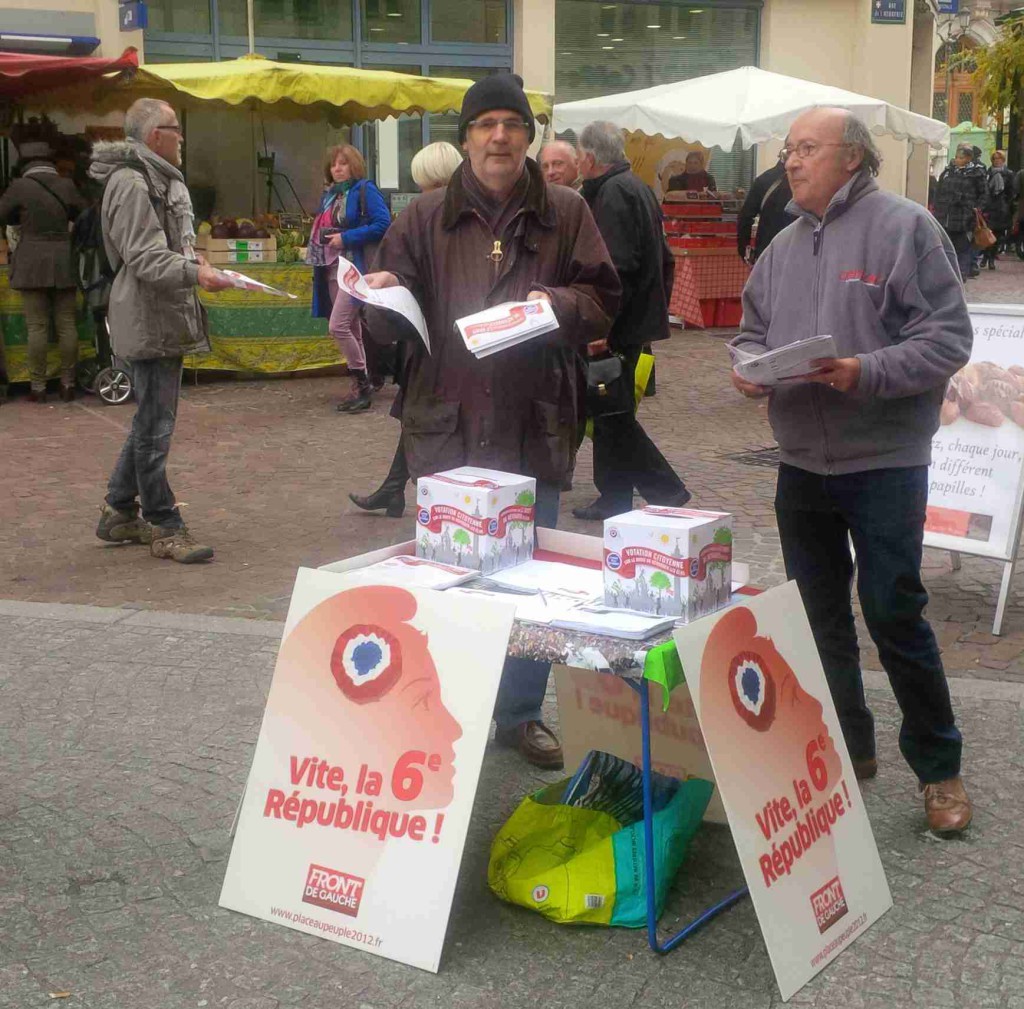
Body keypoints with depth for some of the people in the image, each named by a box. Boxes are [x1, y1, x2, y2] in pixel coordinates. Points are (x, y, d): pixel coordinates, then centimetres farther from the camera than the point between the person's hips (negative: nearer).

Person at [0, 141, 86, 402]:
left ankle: (38, 387, 2)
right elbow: (84, 214, 14)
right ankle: (68, 384, 9)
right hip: (64, 262, 2)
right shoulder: (66, 185, 1)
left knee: (37, 327, 0)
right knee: (66, 324, 6)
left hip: (32, 264, -2)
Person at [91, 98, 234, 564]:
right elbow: (143, 258, -23)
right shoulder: (131, 182, -15)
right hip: (149, 320, -11)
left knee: (152, 420, 17)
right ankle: (164, 527, 4)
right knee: (155, 426, -4)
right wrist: (195, 273, -34)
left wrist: (196, 265, 28)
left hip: (165, 318, 11)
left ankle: (119, 513, 27)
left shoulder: (160, 178, 19)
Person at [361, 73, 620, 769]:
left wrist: (557, 302, -17)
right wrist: (382, 296, -17)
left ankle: (521, 712, 26)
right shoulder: (426, 218, 6)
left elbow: (604, 302, 2)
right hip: (447, 425, 0)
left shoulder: (565, 213, 5)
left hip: (535, 426, 0)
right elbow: (395, 319, 5)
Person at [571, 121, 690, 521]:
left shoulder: (614, 193, -15)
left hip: (621, 325, -10)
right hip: (639, 319, 10)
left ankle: (666, 490, -2)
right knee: (611, 413, 14)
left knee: (613, 414, -5)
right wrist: (659, 306, 26)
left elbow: (617, 266, -24)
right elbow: (663, 259, 23)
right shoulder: (637, 187, 18)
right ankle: (613, 498, 20)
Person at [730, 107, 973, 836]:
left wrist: (866, 373, -24)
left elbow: (947, 338, -12)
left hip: (883, 459, -6)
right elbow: (754, 330, 19)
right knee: (819, 614, 12)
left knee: (894, 612, -3)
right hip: (802, 461, 6)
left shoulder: (904, 227, -7)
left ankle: (938, 768, 14)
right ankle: (847, 746, 29)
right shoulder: (785, 246, 12)